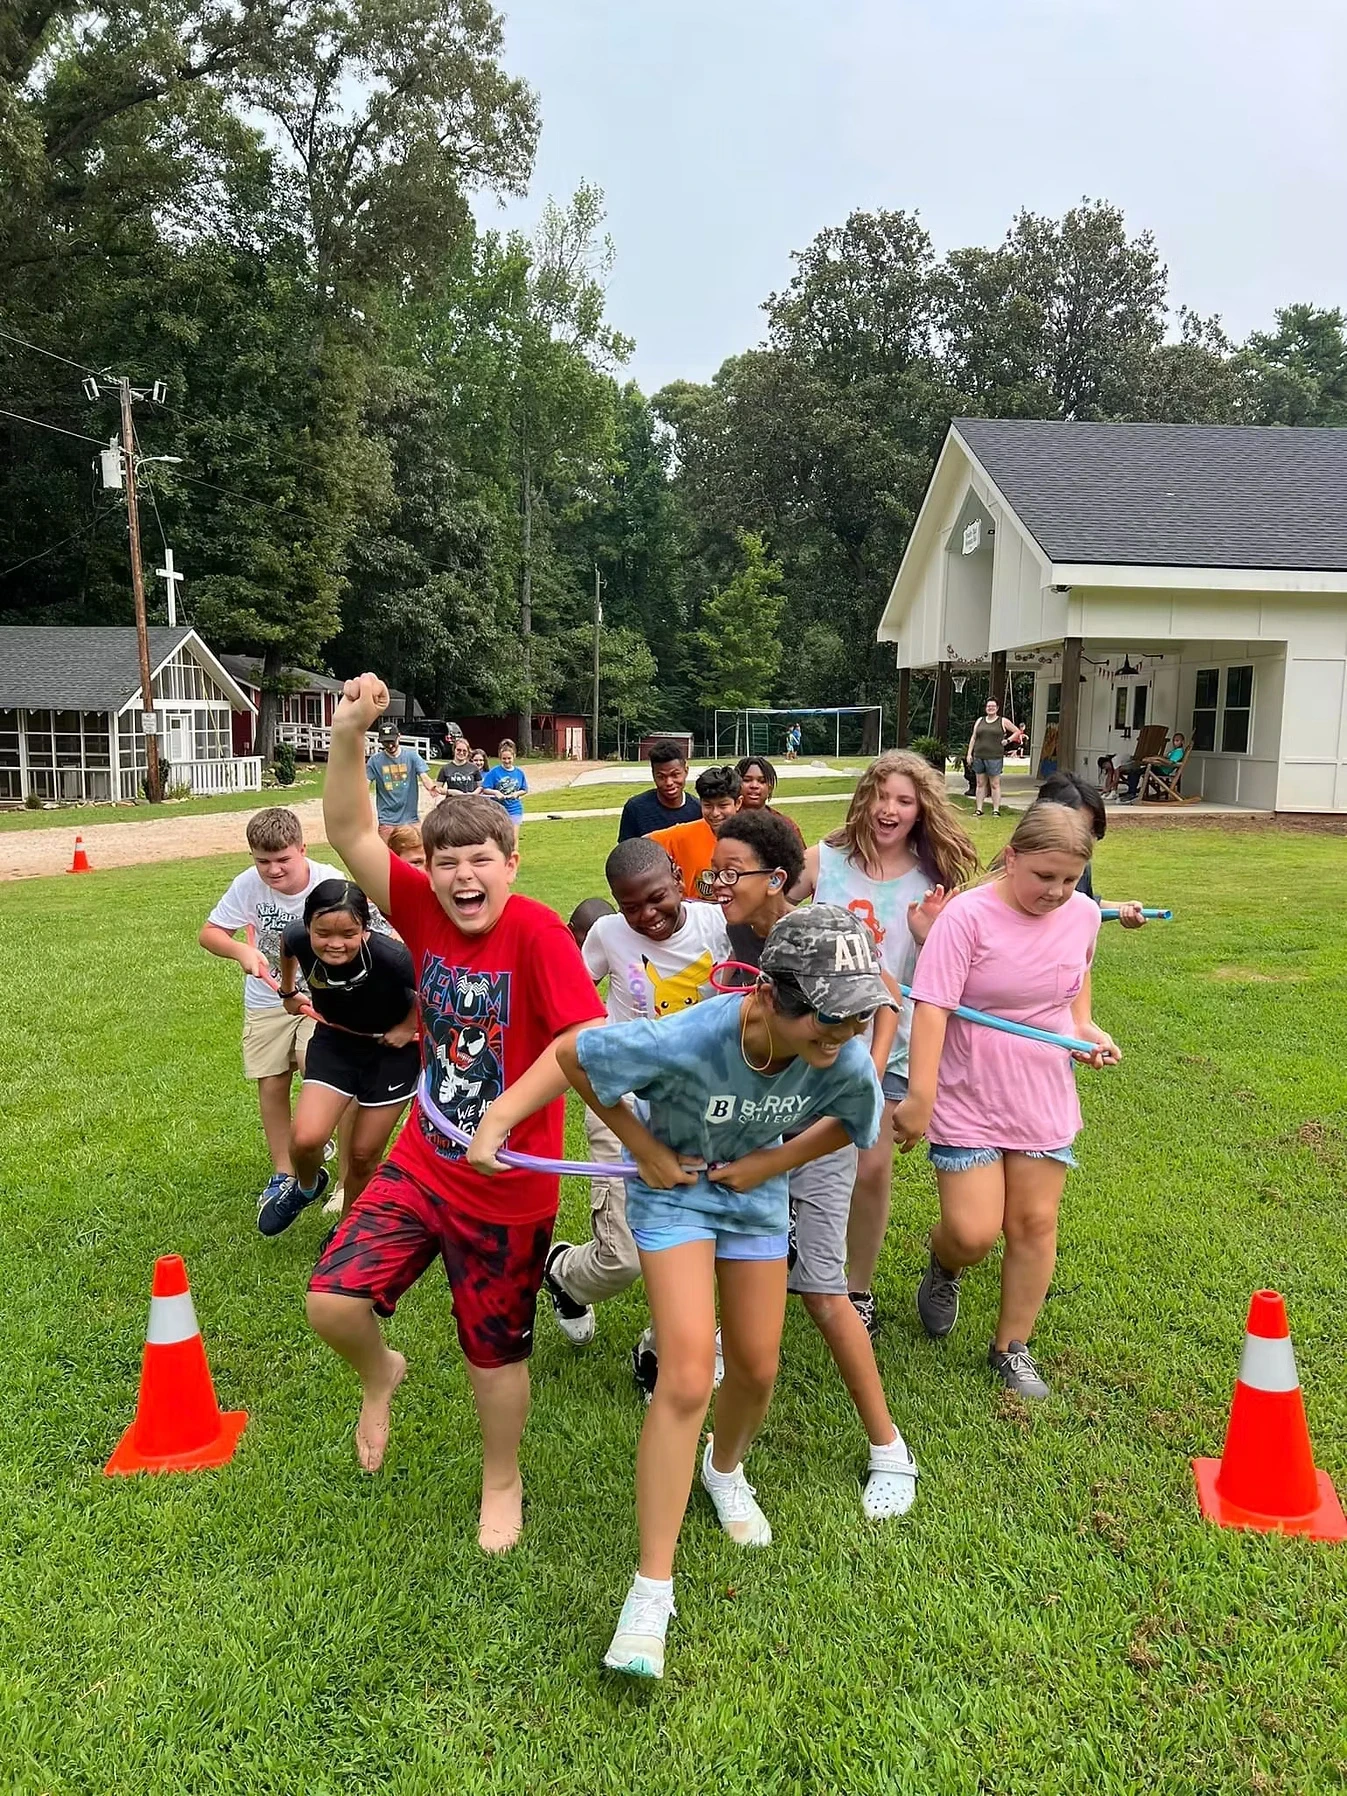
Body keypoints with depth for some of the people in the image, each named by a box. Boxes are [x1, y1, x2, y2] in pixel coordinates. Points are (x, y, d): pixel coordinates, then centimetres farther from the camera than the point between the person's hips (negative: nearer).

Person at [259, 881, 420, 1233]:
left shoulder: (390, 957, -36)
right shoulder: (299, 939, -24)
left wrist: (409, 1027, -12)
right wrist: (289, 992, 15)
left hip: (390, 1050, -2)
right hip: (334, 1040, 3)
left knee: (363, 1154, 7)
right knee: (305, 1138, -13)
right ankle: (306, 1186, 23)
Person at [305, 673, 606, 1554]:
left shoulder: (538, 932, -22)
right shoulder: (425, 911, -6)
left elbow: (592, 1042, -27)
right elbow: (352, 835, -11)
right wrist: (349, 732, -23)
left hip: (508, 1189, -4)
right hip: (420, 1163, 4)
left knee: (497, 1351, 13)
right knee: (333, 1299, -4)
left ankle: (503, 1485, 41)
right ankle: (380, 1376, 32)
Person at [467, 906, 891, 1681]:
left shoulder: (846, 1062, -29)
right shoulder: (688, 1040, -40)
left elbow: (851, 1120, -3)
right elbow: (571, 1055, -23)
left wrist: (771, 1164, -12)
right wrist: (645, 1149, -19)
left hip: (755, 1190, 4)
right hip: (674, 1187, -4)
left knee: (757, 1368, 12)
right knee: (688, 1378, -15)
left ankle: (725, 1470, 48)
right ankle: (653, 1589, -1)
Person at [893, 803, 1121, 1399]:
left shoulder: (1083, 914, -3)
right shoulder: (967, 916, -20)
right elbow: (931, 1008, -23)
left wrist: (1084, 1024, 3)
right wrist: (920, 1097, -28)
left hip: (1044, 1101, 5)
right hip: (968, 1102, -4)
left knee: (1035, 1223, 9)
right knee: (972, 1234, -7)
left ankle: (1011, 1348, 28)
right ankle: (942, 1266, 31)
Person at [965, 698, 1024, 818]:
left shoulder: (1003, 721, 6)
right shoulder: (980, 721, 14)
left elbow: (1018, 732, 13)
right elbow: (973, 738, 14)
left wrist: (1007, 740, -1)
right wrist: (969, 754, 7)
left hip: (994, 757, -3)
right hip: (979, 757, 4)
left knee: (994, 784, -3)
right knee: (980, 784, 7)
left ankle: (996, 810, 0)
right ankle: (979, 809, 10)